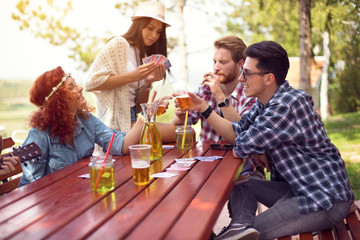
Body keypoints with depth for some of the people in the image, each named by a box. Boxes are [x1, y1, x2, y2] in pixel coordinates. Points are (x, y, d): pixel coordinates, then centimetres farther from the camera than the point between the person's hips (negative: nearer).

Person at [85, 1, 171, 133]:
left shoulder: (143, 56, 17)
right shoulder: (118, 44, -4)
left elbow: (138, 106, 14)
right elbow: (91, 82, -14)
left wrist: (148, 82, -5)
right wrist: (132, 76, -18)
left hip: (131, 121, 7)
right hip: (115, 123, -7)